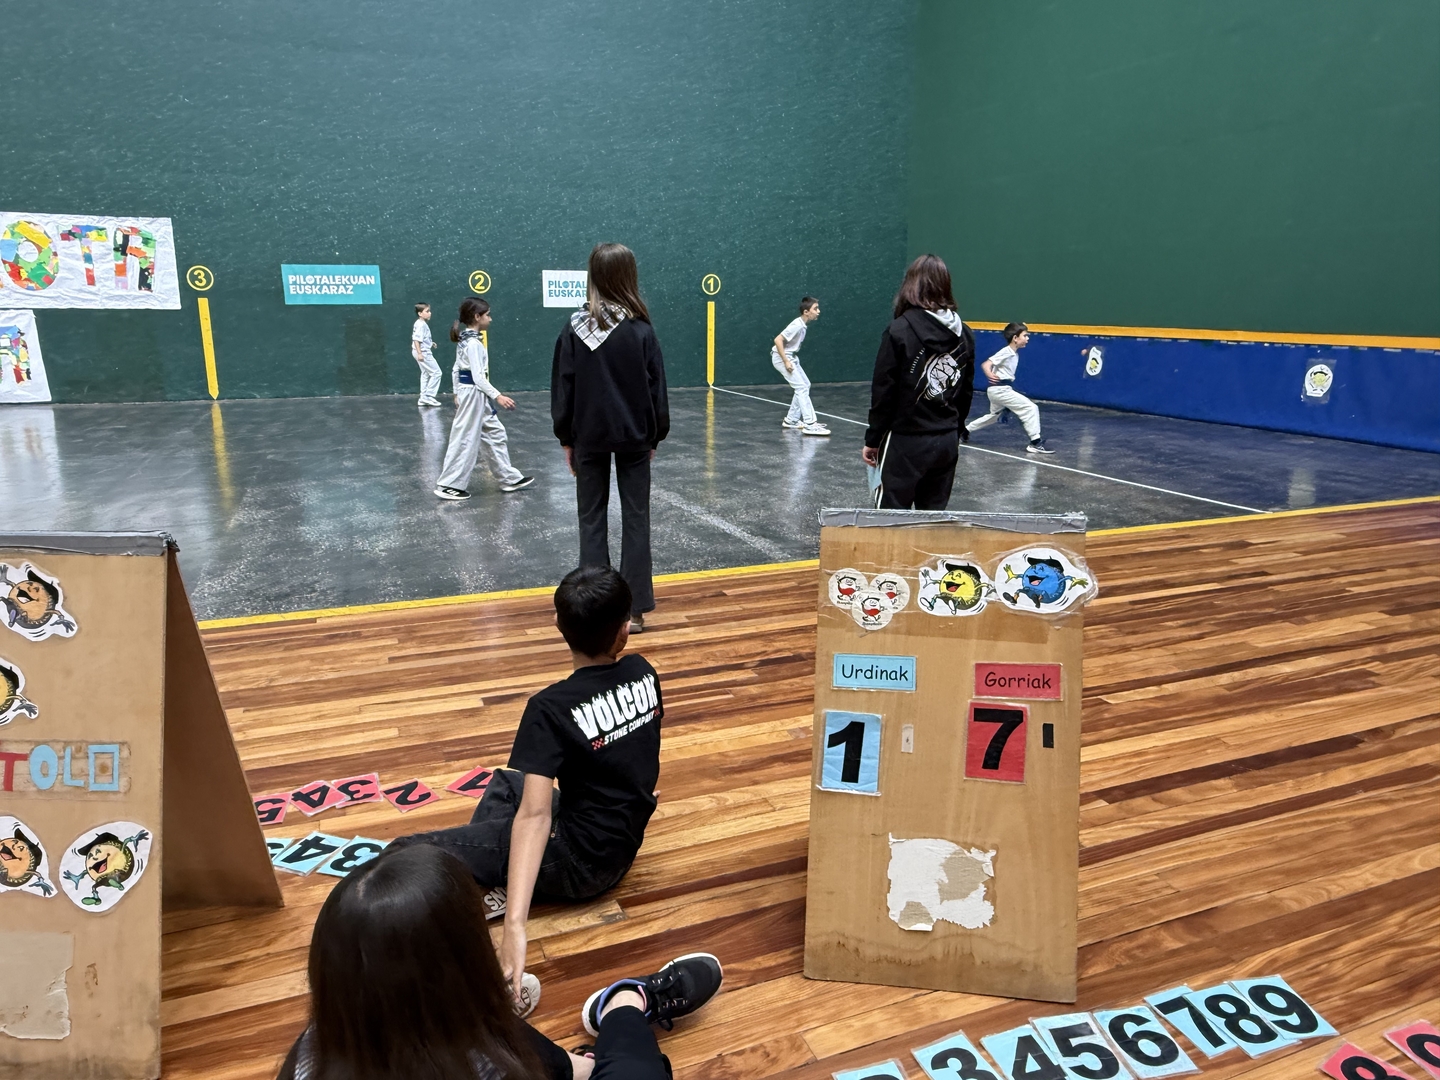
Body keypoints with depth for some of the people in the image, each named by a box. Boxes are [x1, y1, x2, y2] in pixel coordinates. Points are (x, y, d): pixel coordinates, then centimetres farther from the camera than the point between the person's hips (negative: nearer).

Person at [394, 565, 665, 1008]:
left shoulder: (551, 709, -23)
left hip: (579, 862, -7)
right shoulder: (643, 673, -5)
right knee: (505, 780, 27)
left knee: (406, 855, -8)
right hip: (624, 842, 7)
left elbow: (535, 814, -33)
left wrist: (515, 924, -38)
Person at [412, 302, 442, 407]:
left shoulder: (421, 323, 11)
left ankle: (423, 398, 21)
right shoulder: (421, 324, -19)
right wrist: (419, 353, -28)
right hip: (423, 352, -11)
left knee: (426, 374, 17)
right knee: (436, 372, -5)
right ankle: (428, 396, -3)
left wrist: (430, 343, 16)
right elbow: (416, 339, -25)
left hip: (423, 352, 11)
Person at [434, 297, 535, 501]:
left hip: (471, 393, 10)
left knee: (494, 434, 15)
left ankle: (510, 478, 22)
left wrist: (457, 393, 20)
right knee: (465, 439, -3)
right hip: (474, 394, -10)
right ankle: (448, 484, 5)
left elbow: (456, 370, 15)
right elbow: (478, 377, -23)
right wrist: (497, 396, -24)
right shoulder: (473, 343, -19)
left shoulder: (464, 340, 10)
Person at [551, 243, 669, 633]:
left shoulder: (575, 328, -5)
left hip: (589, 437, 1)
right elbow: (656, 390, -2)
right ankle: (634, 609, 8)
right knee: (635, 518, 7)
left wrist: (566, 438, 8)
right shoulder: (641, 330, -7)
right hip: (633, 437, -1)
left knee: (592, 520, 10)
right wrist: (655, 436, 9)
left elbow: (562, 389, -1)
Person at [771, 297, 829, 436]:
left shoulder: (803, 325, 5)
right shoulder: (797, 325, -23)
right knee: (802, 387, -14)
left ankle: (791, 420, 19)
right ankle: (810, 424, -16)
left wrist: (791, 359, 15)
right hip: (781, 357, -10)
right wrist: (786, 361, -26)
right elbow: (778, 340, -27)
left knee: (805, 385, 13)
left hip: (790, 357, 10)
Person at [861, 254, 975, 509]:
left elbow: (883, 392, -11)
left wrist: (873, 439, -2)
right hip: (947, 441, 6)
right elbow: (966, 392, 10)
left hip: (906, 441, -5)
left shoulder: (900, 330, -11)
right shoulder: (964, 334, 5)